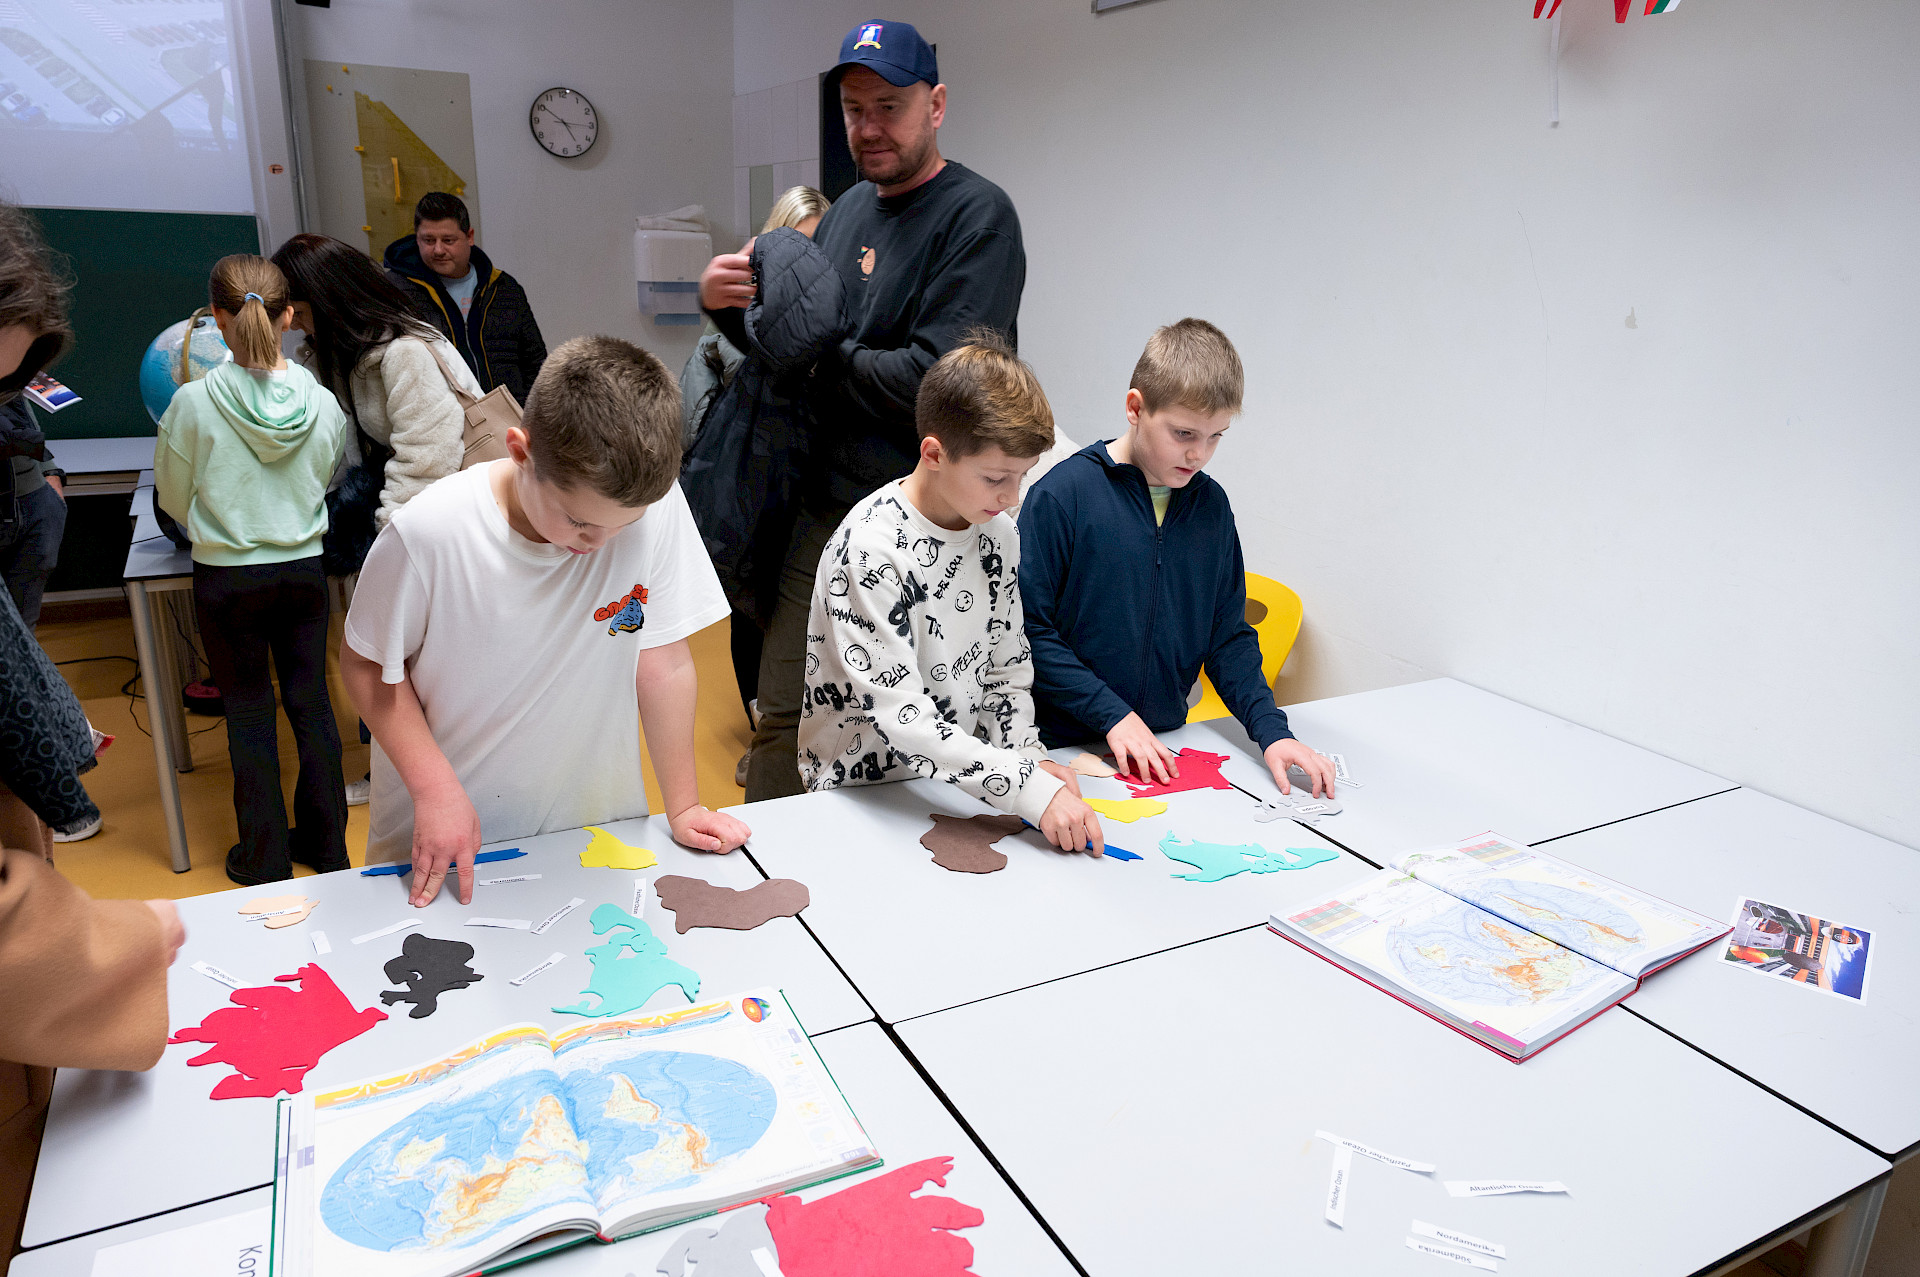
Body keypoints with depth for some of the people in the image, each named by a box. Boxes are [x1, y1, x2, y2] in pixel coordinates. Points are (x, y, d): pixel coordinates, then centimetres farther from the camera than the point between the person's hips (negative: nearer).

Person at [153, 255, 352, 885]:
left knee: (249, 715, 9)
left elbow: (173, 497, -1)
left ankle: (266, 860, 21)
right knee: (311, 703, 13)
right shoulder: (321, 401, -8)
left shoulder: (194, 402, -15)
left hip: (227, 579, -2)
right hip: (305, 569, 2)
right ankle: (327, 844, 25)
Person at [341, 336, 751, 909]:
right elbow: (367, 664, -8)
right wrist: (435, 789, -18)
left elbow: (663, 660, -11)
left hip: (595, 826, 2)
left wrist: (684, 806, -5)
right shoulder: (428, 533, -24)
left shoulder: (656, 508, -21)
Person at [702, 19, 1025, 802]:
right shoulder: (847, 210, 14)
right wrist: (727, 307, -2)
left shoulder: (977, 215, -10)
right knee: (785, 716, 13)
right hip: (824, 509, 7)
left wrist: (825, 357, -8)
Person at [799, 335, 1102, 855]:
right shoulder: (869, 549, -20)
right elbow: (900, 713, -25)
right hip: (863, 787, -5)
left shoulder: (999, 533, 2)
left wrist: (1028, 757, -5)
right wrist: (1031, 789, -27)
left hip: (962, 776, 5)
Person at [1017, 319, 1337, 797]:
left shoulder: (1211, 505, 7)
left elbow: (1229, 636, 11)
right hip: (1062, 748, -4)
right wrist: (1113, 714, -14)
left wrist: (1271, 731, -1)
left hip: (1164, 748, 4)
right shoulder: (1062, 494, -10)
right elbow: (1027, 629, -10)